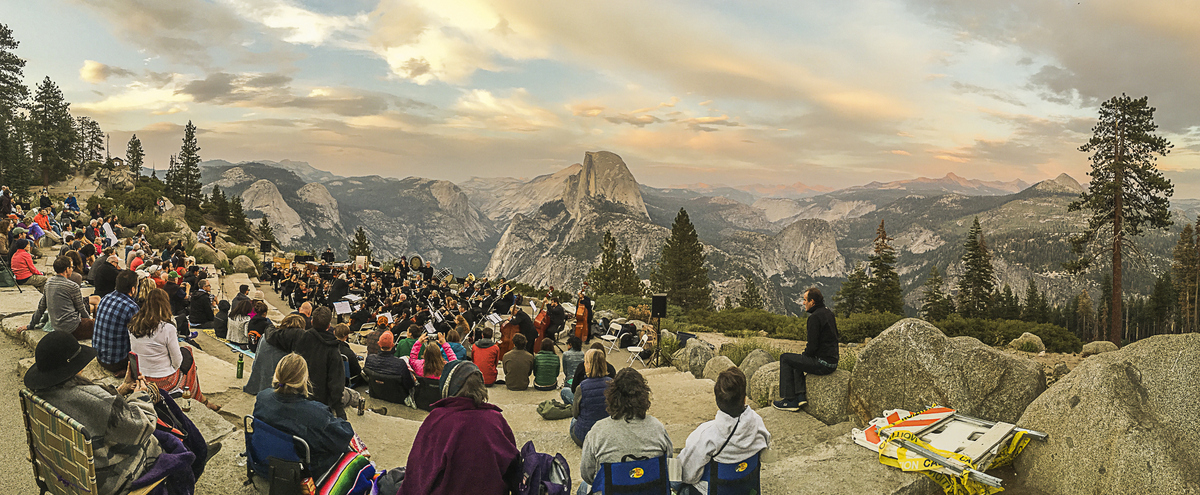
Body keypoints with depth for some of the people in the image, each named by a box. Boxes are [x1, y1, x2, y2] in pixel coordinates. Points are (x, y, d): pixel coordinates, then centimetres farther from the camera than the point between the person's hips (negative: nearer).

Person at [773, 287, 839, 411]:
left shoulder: (815, 317, -19)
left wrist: (806, 353, 1)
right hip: (833, 361, 10)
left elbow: (813, 346, -19)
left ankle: (790, 400, 4)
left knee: (785, 358, 1)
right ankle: (801, 396, 19)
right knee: (796, 360, 28)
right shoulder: (828, 312, 11)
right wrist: (808, 348, 16)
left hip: (823, 364, -10)